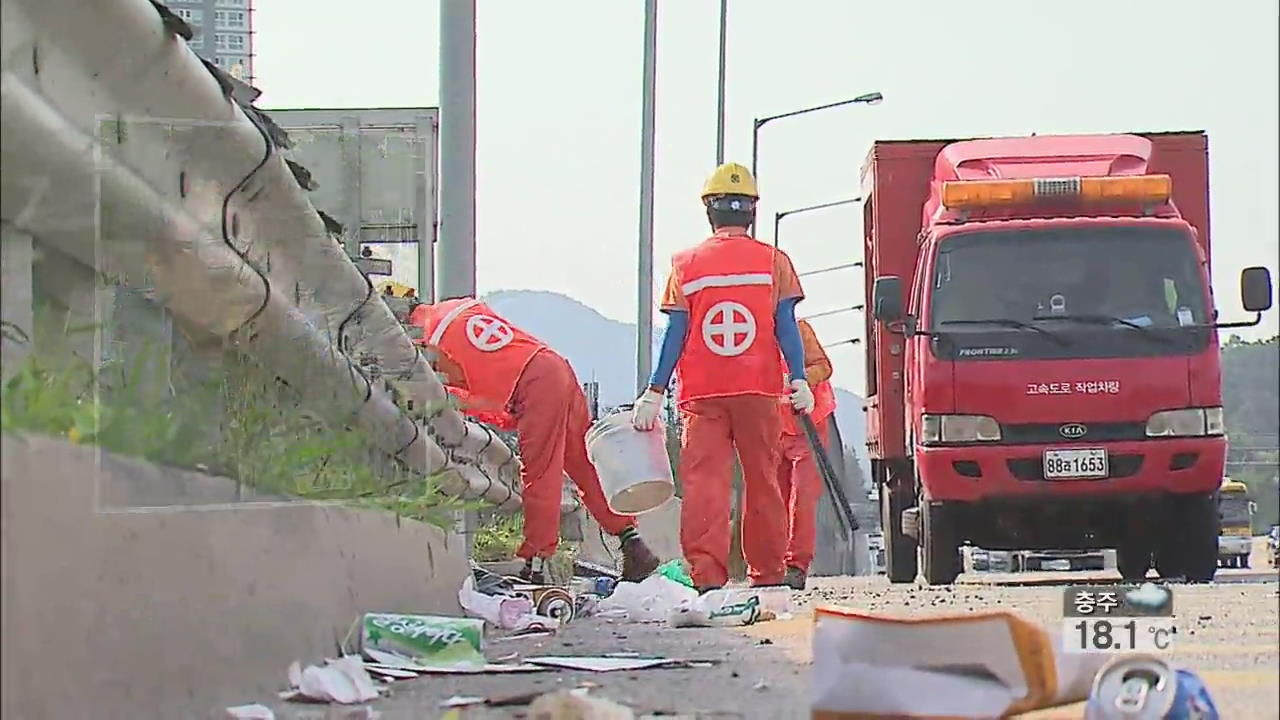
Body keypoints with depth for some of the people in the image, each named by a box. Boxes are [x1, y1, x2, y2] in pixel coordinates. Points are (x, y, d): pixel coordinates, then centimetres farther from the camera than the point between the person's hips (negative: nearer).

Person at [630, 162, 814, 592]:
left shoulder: (686, 264, 5)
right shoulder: (774, 262, 4)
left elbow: (675, 335, 3)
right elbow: (786, 327, 0)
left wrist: (654, 393, 5)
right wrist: (799, 381, 2)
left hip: (702, 395, 0)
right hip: (759, 391, 1)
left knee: (703, 479, -5)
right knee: (762, 480, 9)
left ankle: (707, 572, -17)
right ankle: (767, 572, 13)